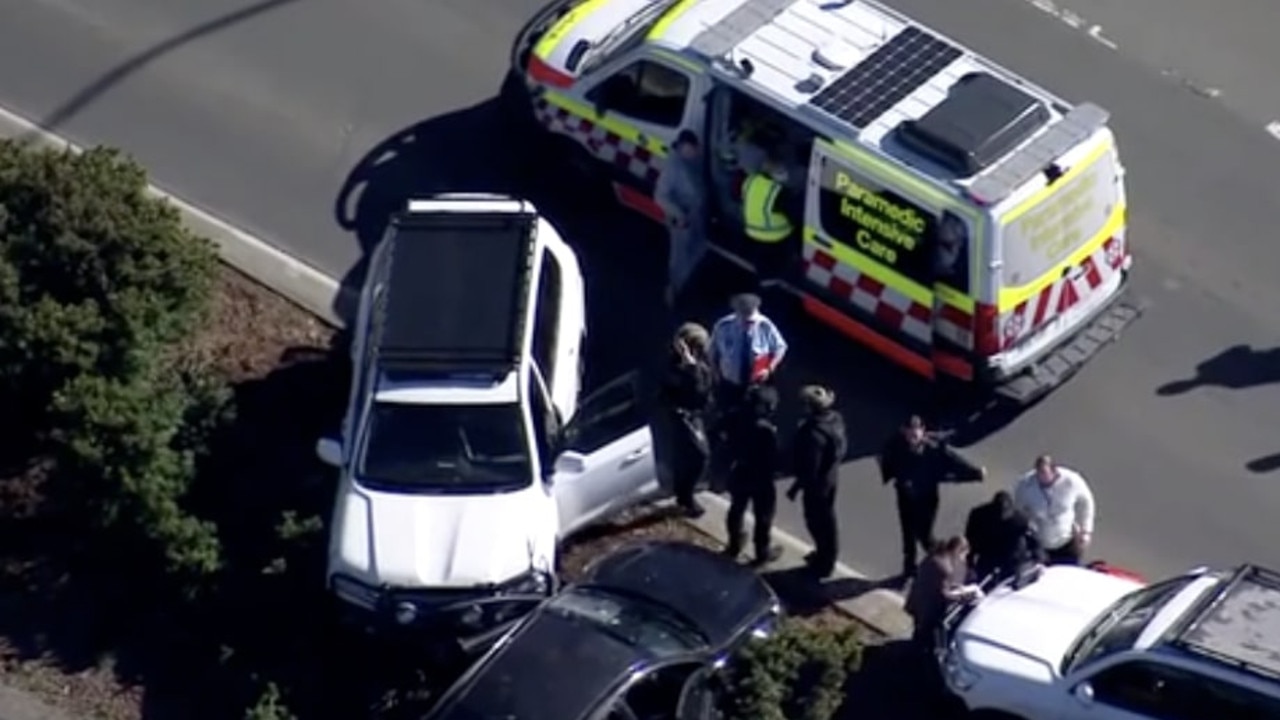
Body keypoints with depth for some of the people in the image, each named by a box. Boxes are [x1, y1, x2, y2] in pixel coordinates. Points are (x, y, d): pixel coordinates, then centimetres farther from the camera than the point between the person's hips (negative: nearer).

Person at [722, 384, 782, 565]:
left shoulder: (737, 420, -15)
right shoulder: (766, 430, -33)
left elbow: (731, 446, -1)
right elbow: (772, 458, -23)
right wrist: (773, 471, -4)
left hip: (738, 473, 6)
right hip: (760, 477, -6)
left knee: (737, 509, 27)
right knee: (763, 516, 16)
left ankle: (734, 545, 46)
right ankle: (763, 552, 33)